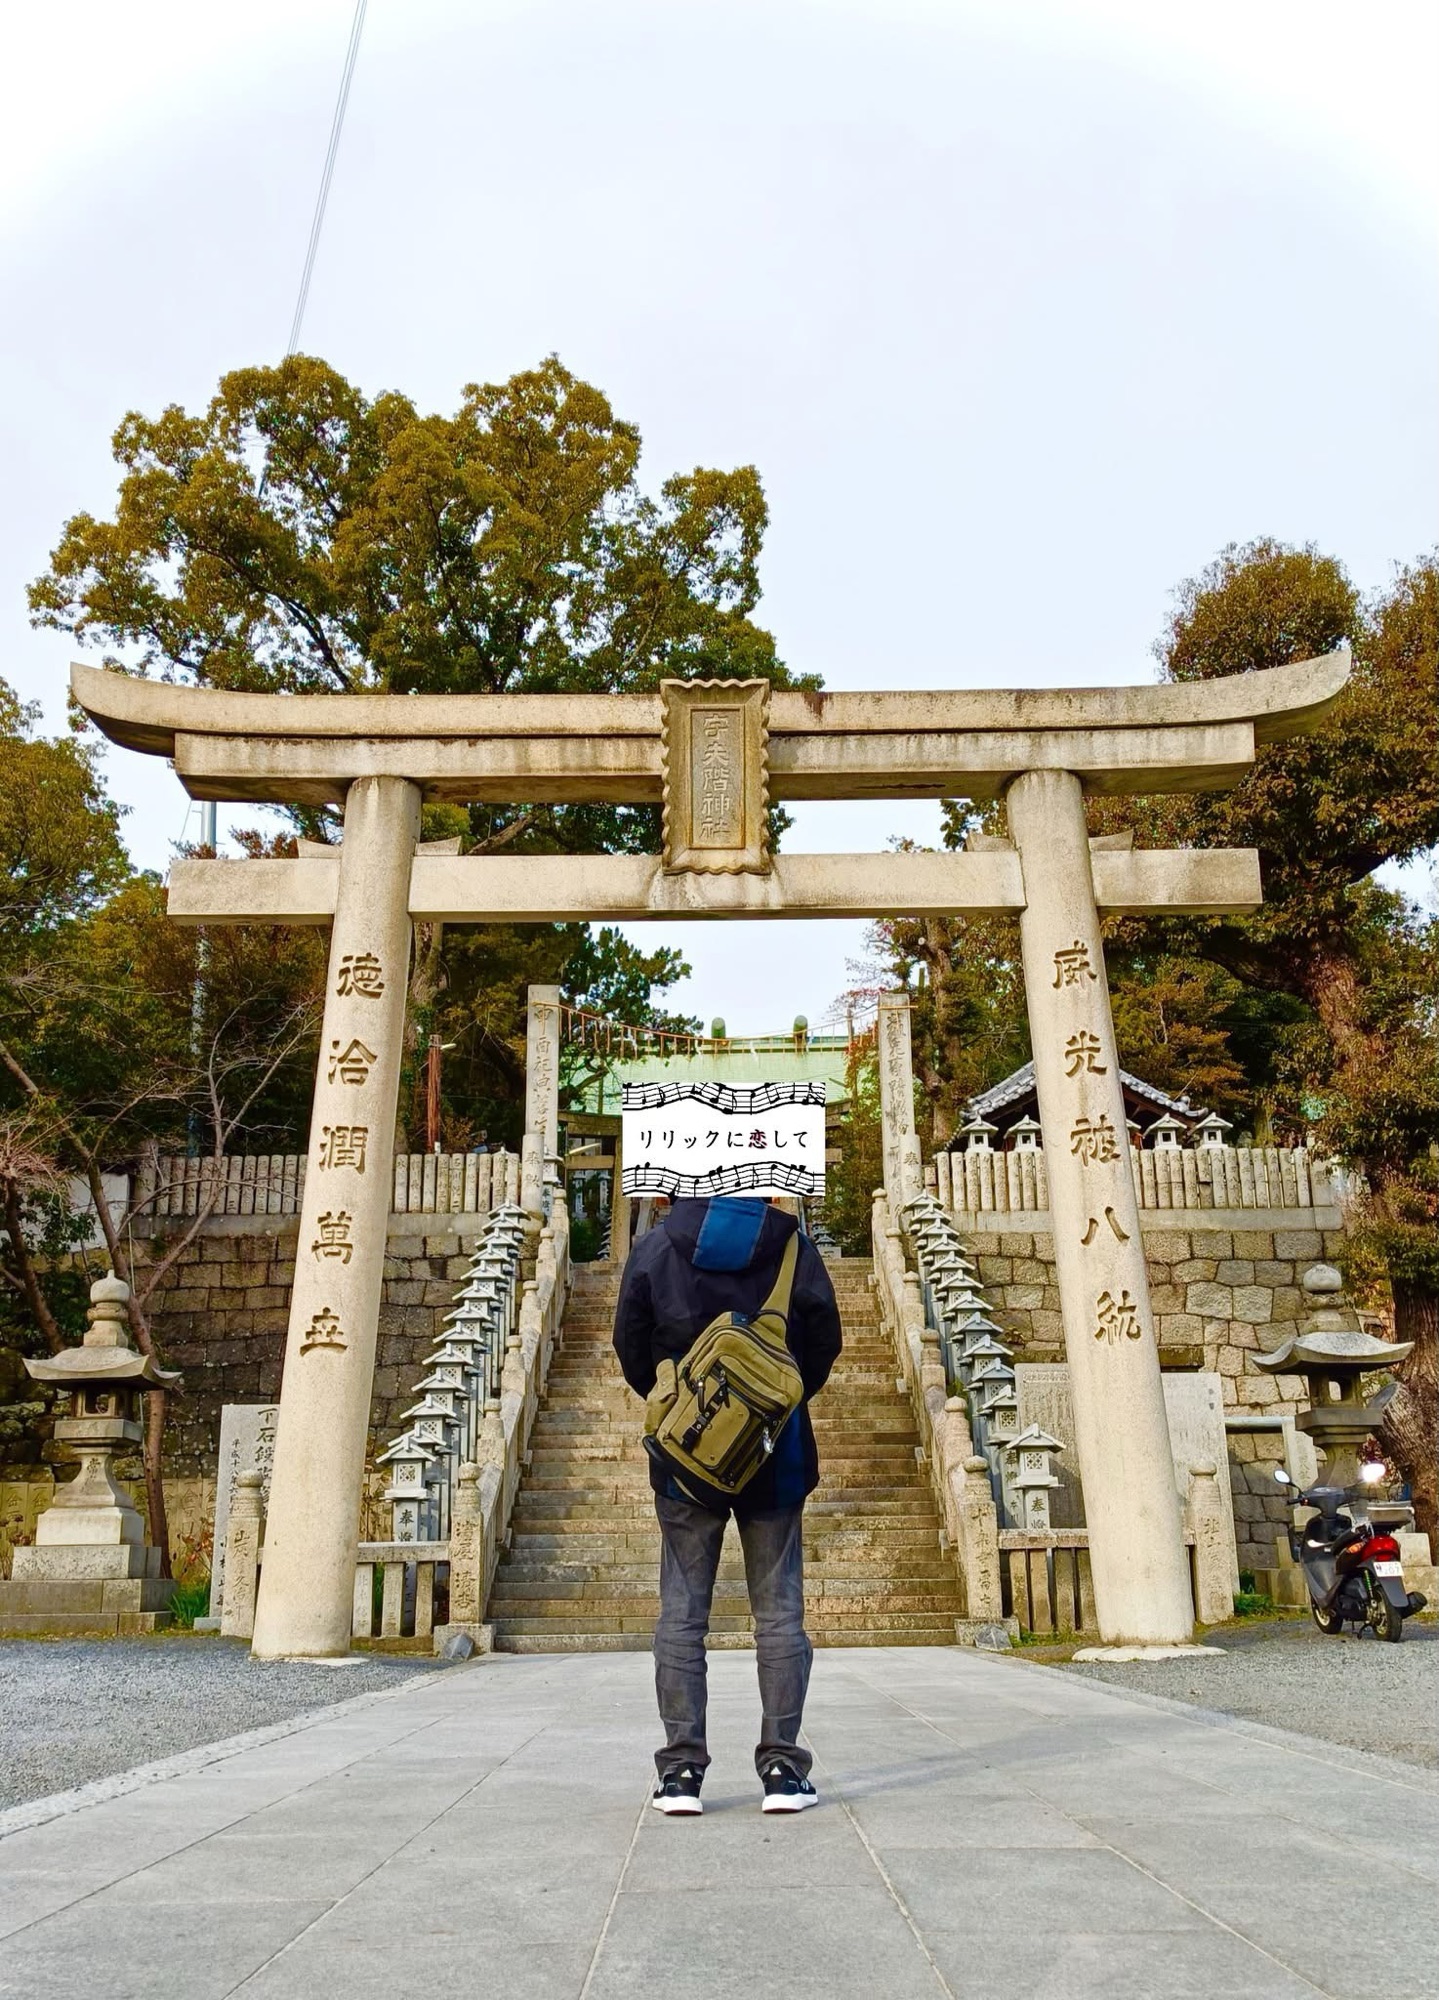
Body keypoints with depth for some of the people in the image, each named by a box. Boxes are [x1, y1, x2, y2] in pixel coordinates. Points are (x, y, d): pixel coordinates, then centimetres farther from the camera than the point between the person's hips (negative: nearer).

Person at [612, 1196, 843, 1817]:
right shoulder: (792, 1245, -2)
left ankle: (681, 1771, 7)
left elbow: (630, 1345, 0)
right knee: (779, 1610, 6)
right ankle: (783, 1769, 7)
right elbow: (825, 1340, 1)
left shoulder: (655, 1246, -2)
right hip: (774, 1458, 0)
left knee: (681, 1612, 6)